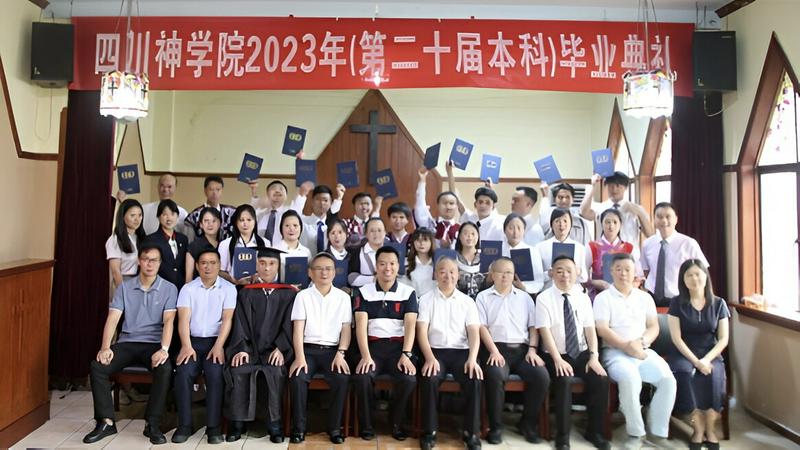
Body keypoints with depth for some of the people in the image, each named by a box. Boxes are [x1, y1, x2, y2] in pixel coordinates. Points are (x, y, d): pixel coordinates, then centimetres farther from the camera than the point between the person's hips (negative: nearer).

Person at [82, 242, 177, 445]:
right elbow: (112, 318, -1)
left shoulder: (169, 289, 1)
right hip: (127, 342, 3)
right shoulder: (125, 287, 7)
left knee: (165, 368, -32)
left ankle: (152, 424, -17)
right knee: (97, 366, -22)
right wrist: (105, 347, -16)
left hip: (153, 343, -3)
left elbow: (168, 321, -10)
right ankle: (106, 421, -7)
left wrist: (164, 349, -26)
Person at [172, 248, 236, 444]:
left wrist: (218, 347, -17)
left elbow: (227, 320, -4)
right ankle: (184, 425, -11)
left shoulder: (228, 288, 5)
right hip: (193, 341, 2)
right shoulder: (188, 289, 9)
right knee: (183, 373, -24)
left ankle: (213, 426, -18)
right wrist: (186, 346, -17)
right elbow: (183, 319, -2)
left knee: (216, 374, -27)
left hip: (216, 341, -1)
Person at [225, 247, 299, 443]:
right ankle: (237, 423, -17)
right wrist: (241, 349, -10)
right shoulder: (246, 293, 16)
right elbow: (240, 324, 7)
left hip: (276, 350, -1)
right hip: (249, 348, 2)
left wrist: (280, 349, -12)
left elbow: (289, 324, 3)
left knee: (276, 372, -31)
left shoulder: (288, 293, 11)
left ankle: (275, 424, -20)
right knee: (237, 371, -28)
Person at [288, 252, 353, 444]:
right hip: (308, 349, 0)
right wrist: (300, 357, -15)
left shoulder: (343, 297, 8)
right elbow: (298, 329, -2)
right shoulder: (303, 296, 6)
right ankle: (299, 428, -10)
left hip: (333, 350, 0)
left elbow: (346, 329, 4)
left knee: (342, 378, -27)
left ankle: (335, 427, -9)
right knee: (297, 377, -28)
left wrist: (340, 354, -11)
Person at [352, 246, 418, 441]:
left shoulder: (408, 293, 7)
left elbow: (410, 325, -4)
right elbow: (361, 325, -4)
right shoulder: (363, 292, 6)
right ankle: (366, 425, -4)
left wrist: (406, 355, -18)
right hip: (373, 345, 0)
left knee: (409, 379, -26)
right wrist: (365, 356, -18)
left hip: (398, 346, 0)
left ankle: (397, 424, 1)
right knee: (361, 377, -28)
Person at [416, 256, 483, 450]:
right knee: (429, 378, -31)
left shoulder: (467, 302, 12)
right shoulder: (426, 300, 8)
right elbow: (422, 332, -2)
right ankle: (429, 431, -13)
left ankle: (472, 433, -10)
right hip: (435, 351, -1)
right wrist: (430, 358, -19)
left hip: (461, 351, 1)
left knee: (474, 379, -27)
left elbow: (474, 333, 2)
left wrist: (472, 358, -16)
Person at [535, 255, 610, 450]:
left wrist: (594, 356, -12)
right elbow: (545, 331, -12)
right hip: (556, 356, -4)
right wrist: (558, 360, -22)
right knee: (564, 380, -30)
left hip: (581, 354, 4)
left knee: (601, 378, -20)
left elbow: (590, 329, 2)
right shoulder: (544, 298, -5)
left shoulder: (583, 297, 8)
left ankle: (594, 431, 0)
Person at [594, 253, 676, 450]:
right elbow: (602, 330, -7)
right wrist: (627, 346, -17)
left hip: (644, 351, 4)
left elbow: (654, 327, 10)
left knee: (668, 379, -22)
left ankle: (658, 432, -8)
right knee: (630, 379, -33)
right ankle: (636, 433, -15)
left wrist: (641, 342, -10)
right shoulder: (603, 298, 2)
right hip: (615, 352, -4)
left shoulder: (645, 297, 16)